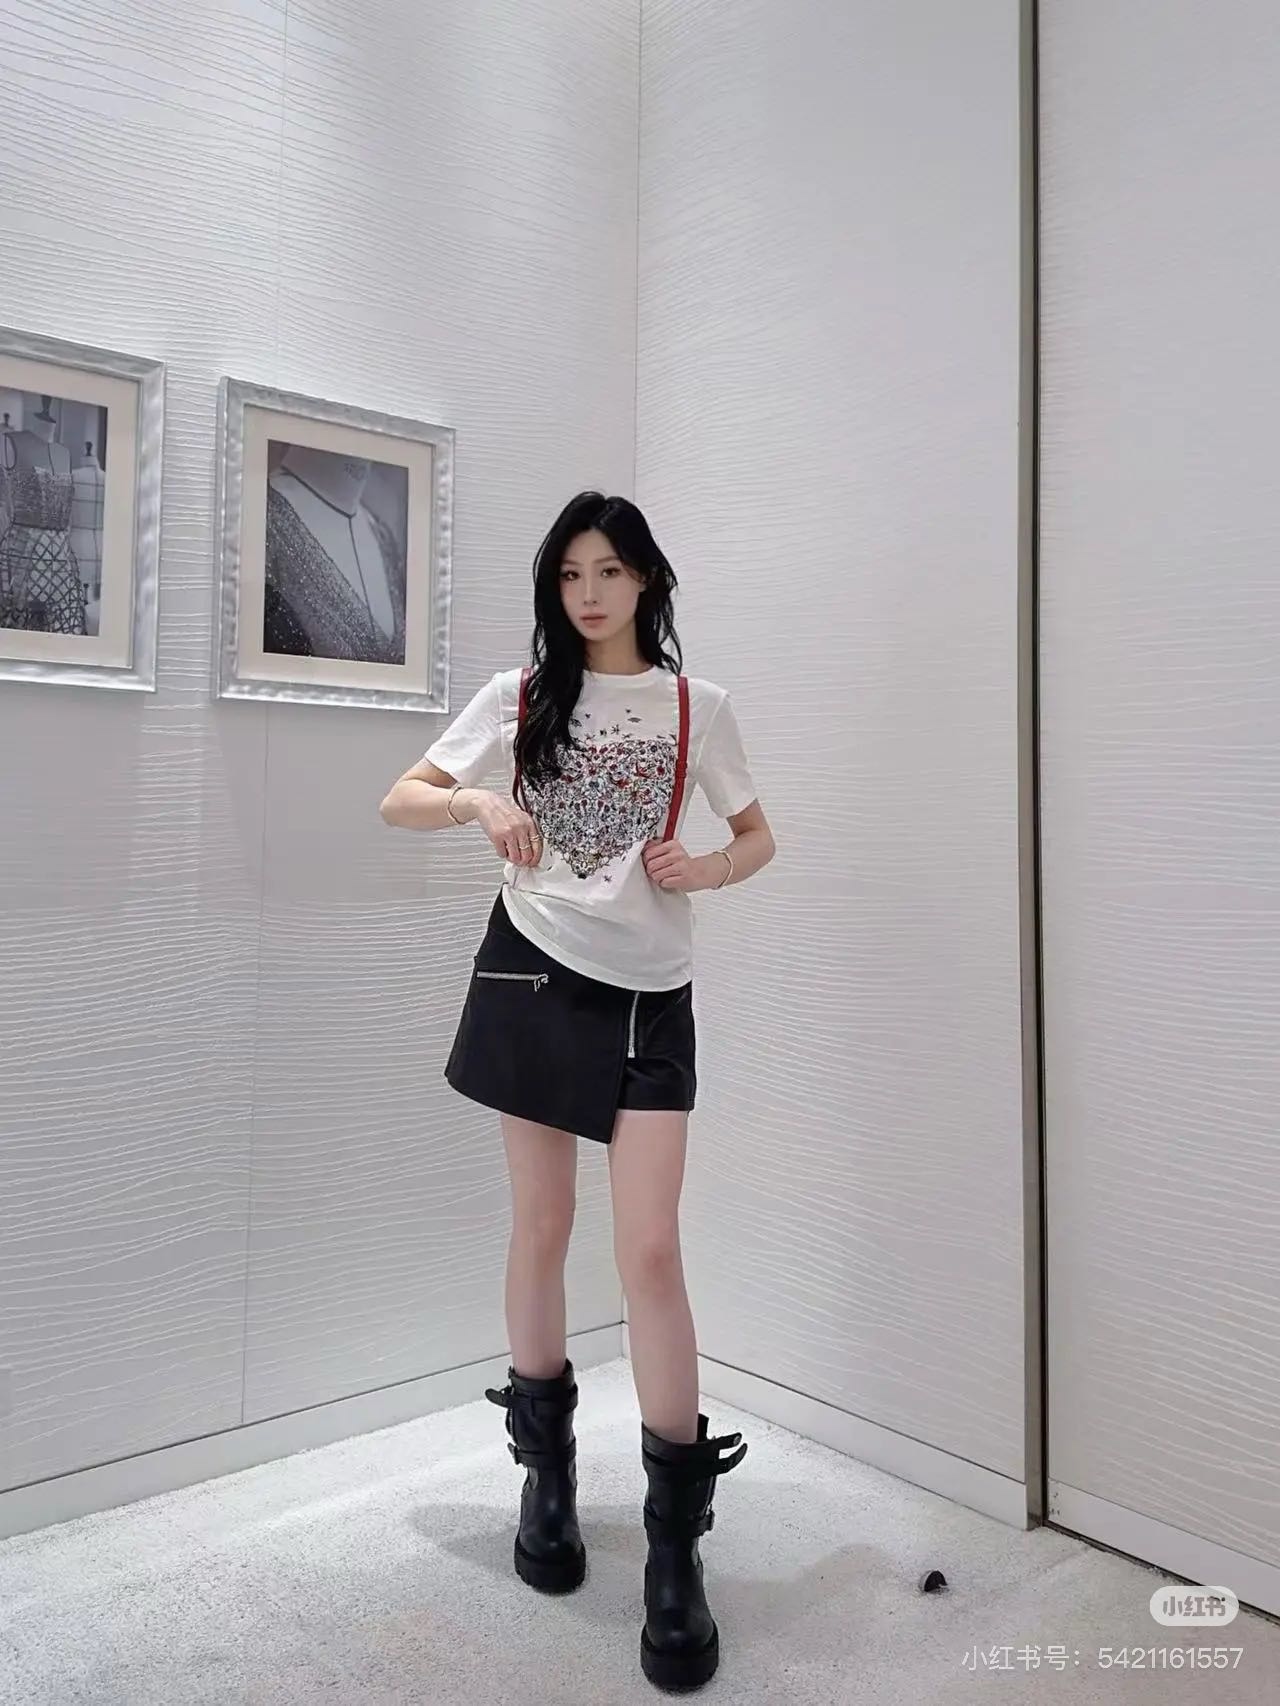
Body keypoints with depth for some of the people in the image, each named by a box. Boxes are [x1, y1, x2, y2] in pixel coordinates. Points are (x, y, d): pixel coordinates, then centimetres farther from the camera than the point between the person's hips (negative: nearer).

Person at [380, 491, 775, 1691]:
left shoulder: (697, 708, 3)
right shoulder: (519, 697, 4)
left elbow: (757, 840, 12)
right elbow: (399, 803, 3)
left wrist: (701, 872, -10)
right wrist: (480, 803, -18)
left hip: (648, 994, -1)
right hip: (534, 975, 1)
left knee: (650, 1251, -6)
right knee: (540, 1229, 11)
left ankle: (677, 1547, 6)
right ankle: (547, 1470, 31)